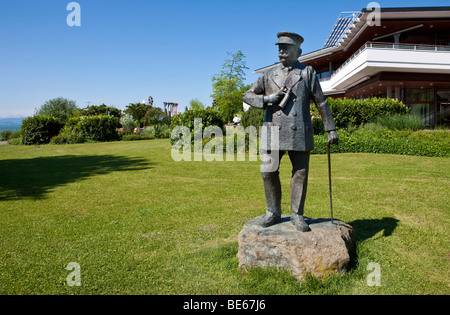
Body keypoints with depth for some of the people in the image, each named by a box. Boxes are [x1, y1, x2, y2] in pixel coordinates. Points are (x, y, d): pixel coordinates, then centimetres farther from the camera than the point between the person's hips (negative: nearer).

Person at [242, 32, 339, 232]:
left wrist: (331, 129, 3)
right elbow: (247, 96, 14)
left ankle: (297, 215, 14)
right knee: (268, 172, 1)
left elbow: (321, 103, 8)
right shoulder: (269, 75, 14)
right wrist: (267, 99, -5)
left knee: (300, 173, 2)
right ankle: (273, 213, 17)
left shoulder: (308, 73, 9)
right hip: (274, 132, 2)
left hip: (299, 132, -1)